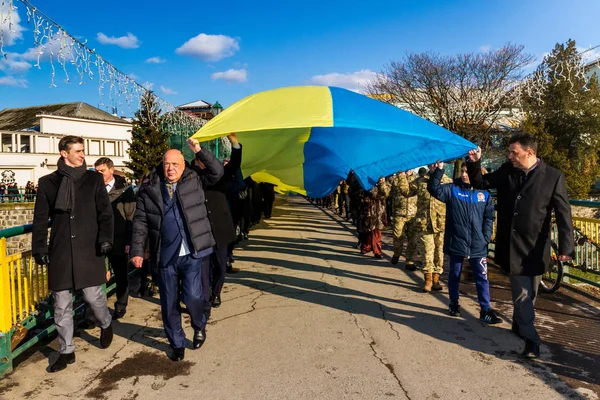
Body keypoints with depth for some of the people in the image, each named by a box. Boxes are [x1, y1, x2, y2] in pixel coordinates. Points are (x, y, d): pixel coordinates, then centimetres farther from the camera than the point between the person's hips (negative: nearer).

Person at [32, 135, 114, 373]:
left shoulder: (94, 179, 4)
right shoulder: (47, 183, 7)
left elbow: (105, 212, 1)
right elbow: (40, 220, 9)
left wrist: (105, 238, -11)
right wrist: (39, 249, 2)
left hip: (89, 250, -2)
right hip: (60, 251, 2)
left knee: (93, 296, -2)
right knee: (61, 304, 7)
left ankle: (106, 324, 31)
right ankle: (66, 351, 22)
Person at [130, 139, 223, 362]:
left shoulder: (194, 180, 5)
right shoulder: (150, 188, 3)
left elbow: (217, 172, -4)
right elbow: (140, 221, 2)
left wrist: (199, 151, -10)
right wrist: (137, 250, -4)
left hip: (192, 253, -1)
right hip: (165, 256, 2)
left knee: (192, 296, -8)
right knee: (168, 304, 9)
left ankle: (199, 326, 25)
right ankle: (177, 344, 29)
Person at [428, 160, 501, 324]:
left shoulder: (484, 194, 4)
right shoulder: (452, 189, 0)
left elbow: (489, 217, 8)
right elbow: (433, 188, -15)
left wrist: (486, 237, -1)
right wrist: (439, 170, -22)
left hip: (477, 244, 1)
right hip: (456, 242, -1)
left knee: (482, 277, 3)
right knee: (454, 275, 13)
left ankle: (485, 310, 13)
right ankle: (454, 303, 30)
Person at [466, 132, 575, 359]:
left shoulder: (553, 177, -9)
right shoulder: (506, 171, 0)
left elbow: (563, 214, -10)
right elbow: (480, 183, 13)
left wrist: (566, 247, -17)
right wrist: (474, 163, -5)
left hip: (535, 247, -1)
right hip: (511, 245, 1)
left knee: (528, 293, 15)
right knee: (521, 293, 2)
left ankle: (519, 324, 38)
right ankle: (531, 339, 9)